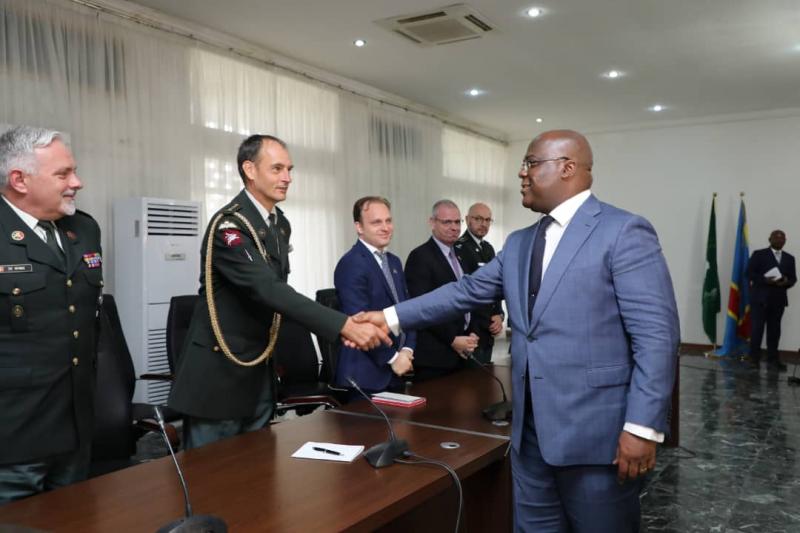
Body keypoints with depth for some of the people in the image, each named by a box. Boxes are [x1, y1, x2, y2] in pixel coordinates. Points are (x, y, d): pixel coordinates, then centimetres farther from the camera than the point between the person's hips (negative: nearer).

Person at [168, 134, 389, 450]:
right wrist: (344, 325, -38)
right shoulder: (229, 224, -19)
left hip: (259, 375, 8)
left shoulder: (276, 225, 10)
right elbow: (268, 289, -31)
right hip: (219, 373, -8)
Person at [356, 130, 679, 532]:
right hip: (530, 430, 7)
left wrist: (642, 427, -19)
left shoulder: (624, 232, -10)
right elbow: (467, 292, 14)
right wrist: (392, 317, 7)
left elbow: (656, 336, -14)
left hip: (596, 432, -7)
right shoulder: (518, 243, 14)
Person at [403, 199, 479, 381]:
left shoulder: (457, 255, 15)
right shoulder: (420, 256, -11)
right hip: (434, 354, -7)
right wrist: (452, 339, -16)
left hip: (459, 352, 7)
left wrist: (470, 334, 5)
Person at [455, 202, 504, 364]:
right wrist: (489, 321, -11)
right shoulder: (459, 248, -13)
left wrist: (499, 315, -1)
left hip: (488, 329, 7)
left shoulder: (489, 248, 13)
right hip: (470, 329, -7)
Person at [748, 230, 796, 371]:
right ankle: (754, 359, 3)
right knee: (757, 329, -4)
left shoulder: (789, 258, 14)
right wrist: (765, 280, -19)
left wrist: (787, 282, -12)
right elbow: (749, 273, -4)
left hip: (778, 300, 4)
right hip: (760, 298, -4)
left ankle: (772, 360, 10)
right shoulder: (759, 254, 2)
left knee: (774, 331, 5)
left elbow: (793, 278, 12)